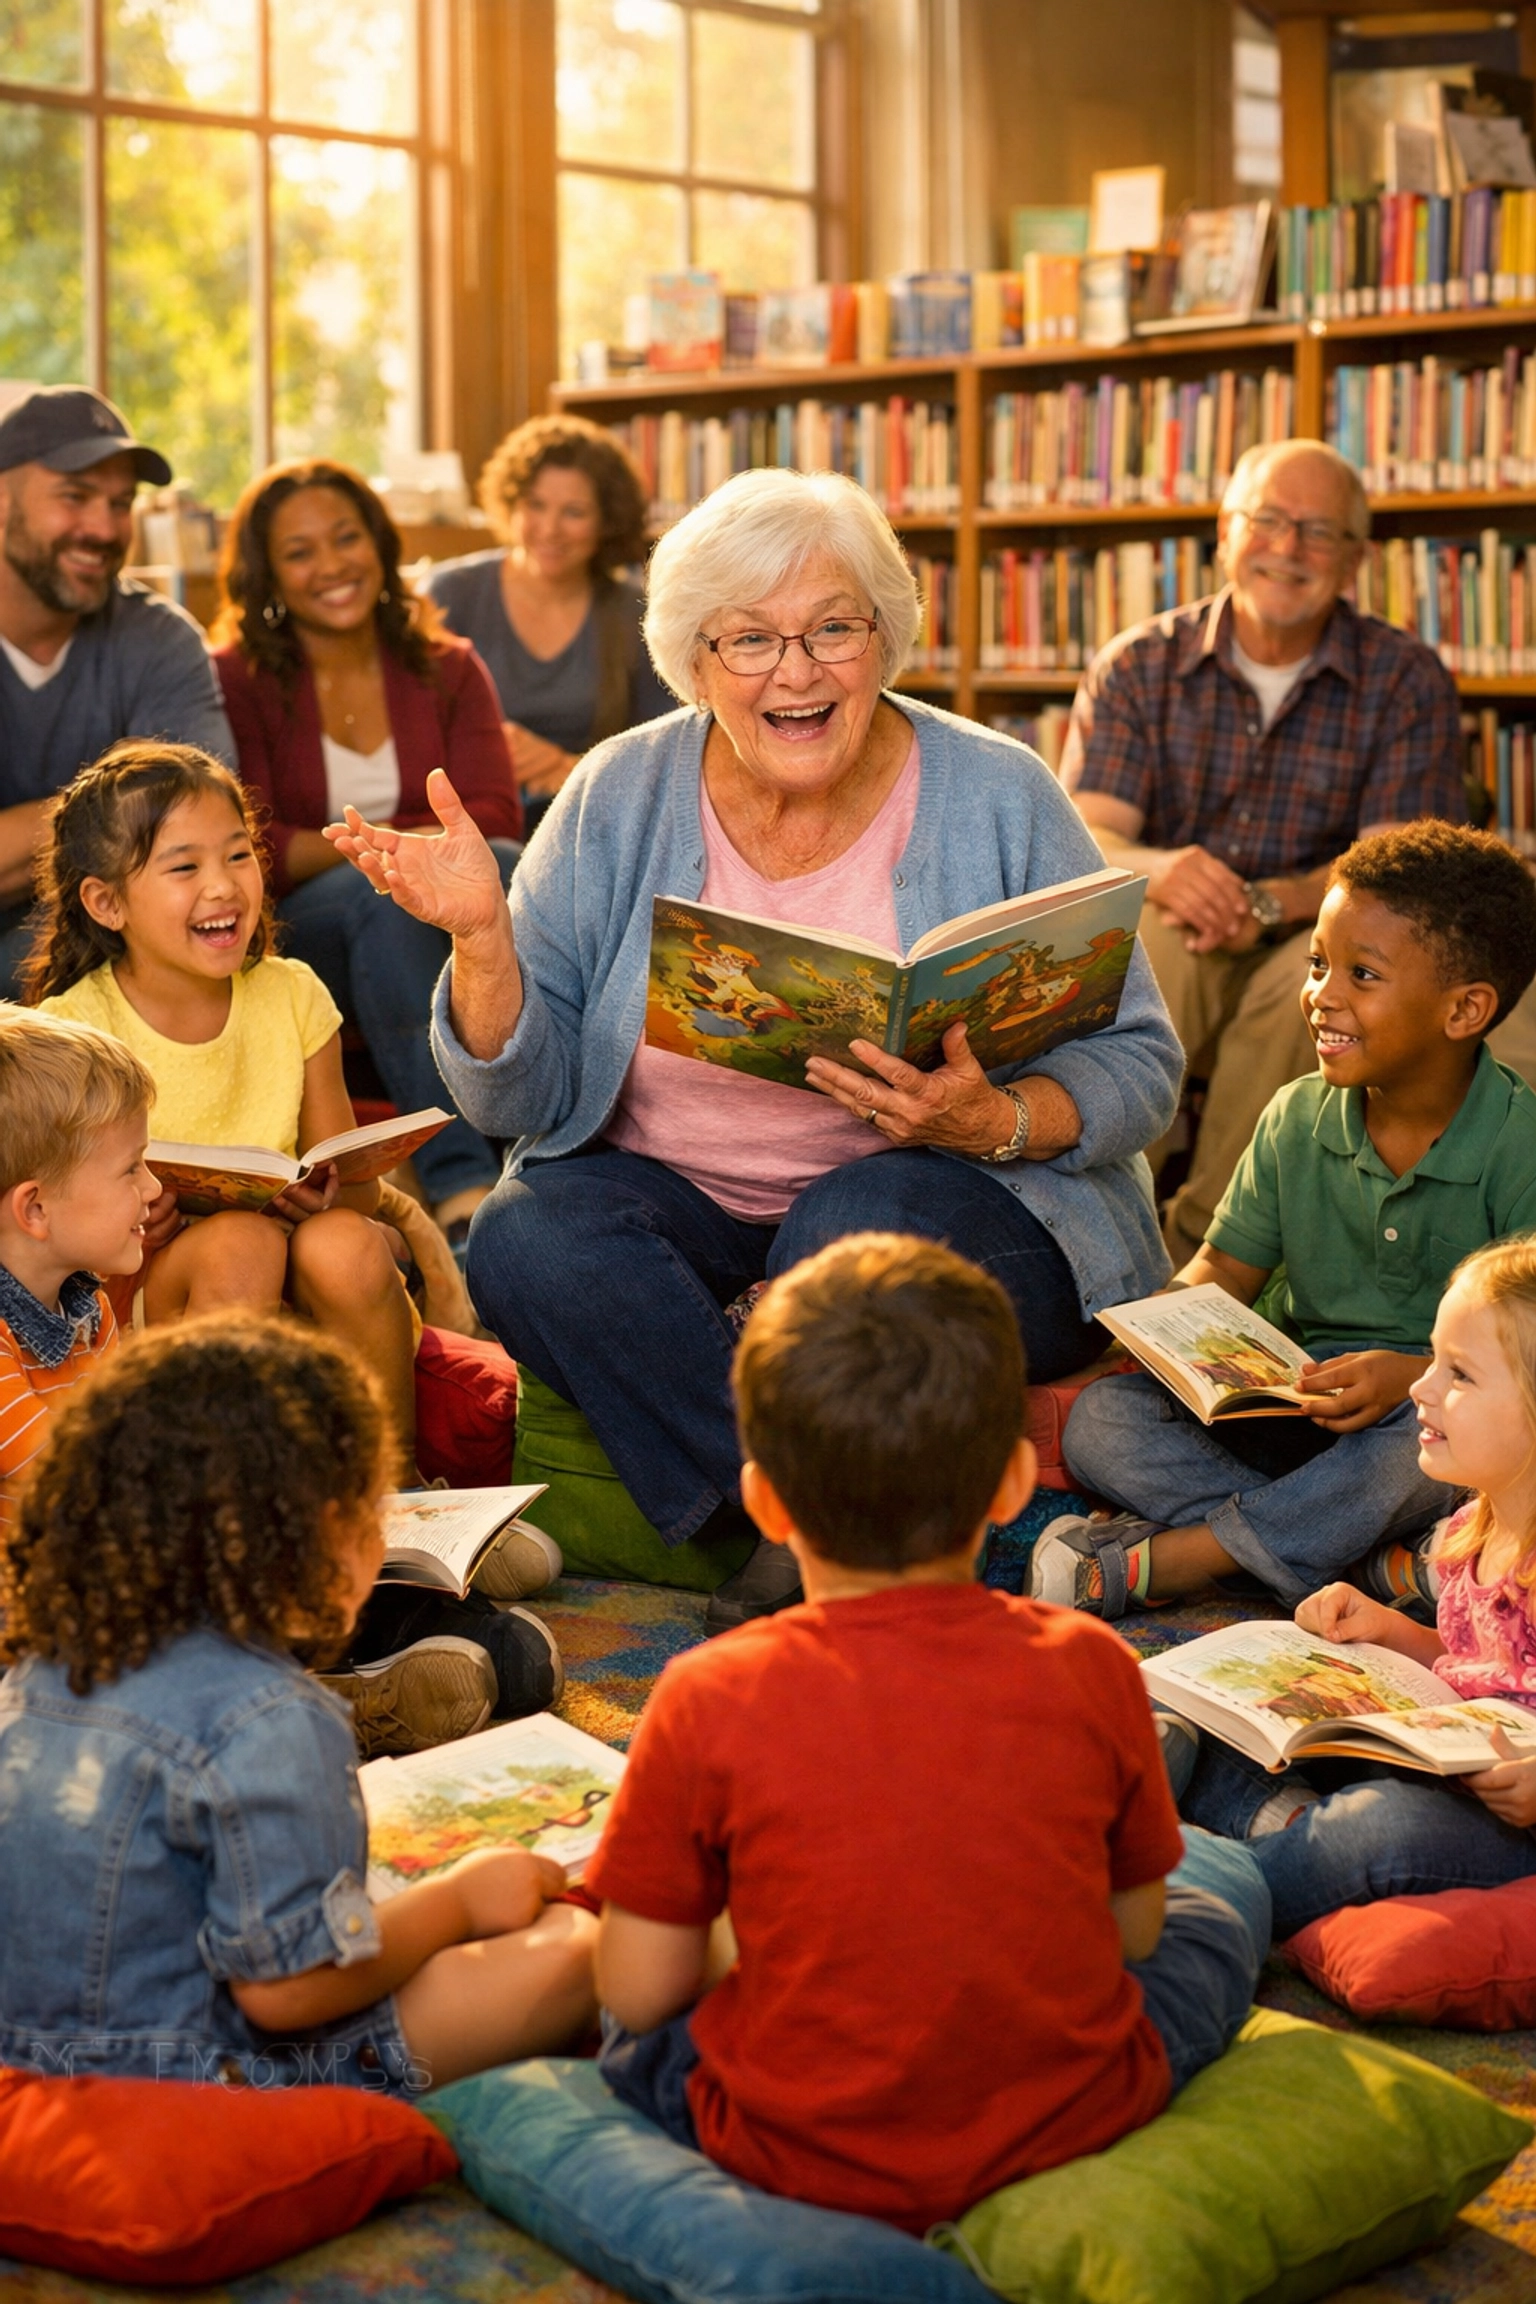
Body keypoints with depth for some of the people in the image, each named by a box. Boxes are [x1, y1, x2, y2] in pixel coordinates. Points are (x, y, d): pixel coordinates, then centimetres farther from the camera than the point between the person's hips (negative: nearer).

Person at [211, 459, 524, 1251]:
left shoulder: (447, 669, 14)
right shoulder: (235, 681, 4)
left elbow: (494, 816, -1)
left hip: (435, 937, 2)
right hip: (295, 934, -2)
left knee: (502, 866, -31)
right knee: (382, 890, -36)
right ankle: (461, 1182, -48)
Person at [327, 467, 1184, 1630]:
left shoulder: (998, 801, -4)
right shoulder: (620, 799, 0)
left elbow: (1140, 1071, -5)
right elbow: (527, 1100, -3)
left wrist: (989, 1124, -25)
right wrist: (483, 933, -21)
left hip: (949, 1197, -2)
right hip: (679, 1198, 3)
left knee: (858, 1227, -34)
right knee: (529, 1237, -27)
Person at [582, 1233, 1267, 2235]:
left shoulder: (712, 1700, -18)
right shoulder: (1089, 1671, -13)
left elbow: (639, 1991, -8)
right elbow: (1130, 1929, 1)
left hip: (796, 2158, -1)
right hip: (1074, 2132, 1)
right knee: (1223, 1882, 26)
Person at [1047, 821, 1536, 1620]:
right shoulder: (1296, 1120, 4)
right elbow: (1227, 1267, 9)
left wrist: (1415, 1373, -35)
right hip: (1297, 1398, 5)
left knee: (1425, 1440, -41)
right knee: (1101, 1418, -16)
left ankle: (1152, 1561, -28)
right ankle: (1377, 1559, -29)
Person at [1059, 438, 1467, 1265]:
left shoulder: (1407, 680, 0)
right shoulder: (1136, 667, 2)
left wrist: (1267, 904, -29)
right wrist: (1159, 872, -33)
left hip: (1311, 943, 0)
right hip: (1164, 934, 0)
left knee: (1315, 976, -34)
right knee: (1151, 948, -33)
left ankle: (1201, 1247, -25)